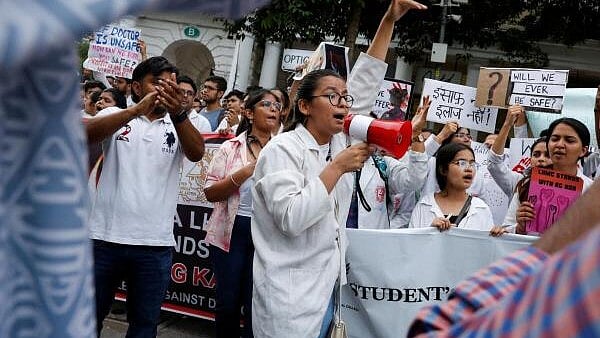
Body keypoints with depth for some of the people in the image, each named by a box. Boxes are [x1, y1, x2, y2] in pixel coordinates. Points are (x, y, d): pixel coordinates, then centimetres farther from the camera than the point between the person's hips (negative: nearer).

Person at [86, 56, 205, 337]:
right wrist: (137, 110, -31)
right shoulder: (116, 116, 3)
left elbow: (197, 153, -13)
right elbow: (86, 133, -18)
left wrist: (178, 113, -31)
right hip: (106, 237, -1)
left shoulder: (177, 126, 7)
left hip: (156, 244, 1)